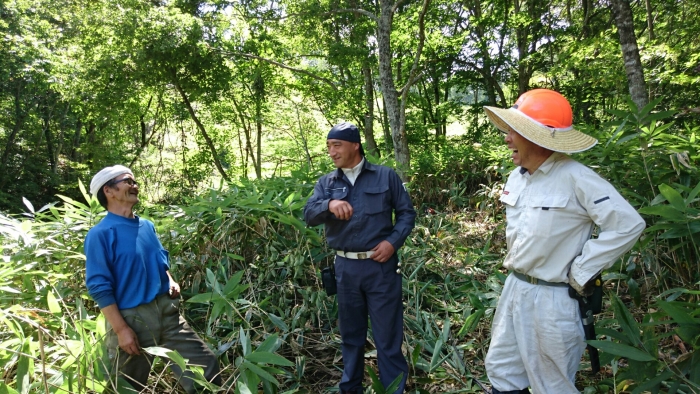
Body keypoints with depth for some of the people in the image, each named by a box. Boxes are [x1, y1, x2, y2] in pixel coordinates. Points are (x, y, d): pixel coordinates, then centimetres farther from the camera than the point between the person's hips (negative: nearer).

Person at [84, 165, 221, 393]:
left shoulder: (147, 226, 9)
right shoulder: (101, 234, -11)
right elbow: (99, 287, -14)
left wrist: (171, 281, 3)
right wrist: (121, 330, -17)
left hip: (167, 311, 6)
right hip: (131, 318, -5)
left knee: (207, 367, 5)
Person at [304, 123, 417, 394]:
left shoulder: (386, 176, 0)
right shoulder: (326, 183, 7)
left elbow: (407, 213, 4)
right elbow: (309, 215, -6)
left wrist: (393, 241, -12)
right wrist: (329, 204, -27)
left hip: (381, 266, -3)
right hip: (345, 267, 3)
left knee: (387, 335, 6)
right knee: (350, 333, 18)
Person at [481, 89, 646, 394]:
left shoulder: (574, 178, -20)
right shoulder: (516, 177, 4)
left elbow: (628, 224, -21)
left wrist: (580, 274, -17)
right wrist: (512, 262, 13)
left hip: (552, 298, -7)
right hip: (514, 288, 7)